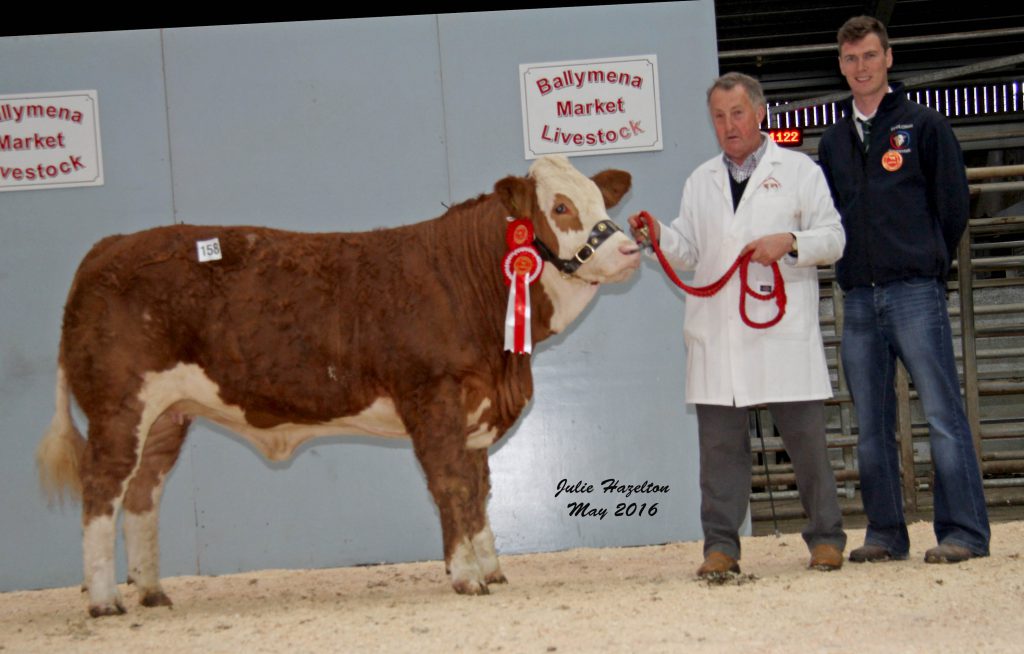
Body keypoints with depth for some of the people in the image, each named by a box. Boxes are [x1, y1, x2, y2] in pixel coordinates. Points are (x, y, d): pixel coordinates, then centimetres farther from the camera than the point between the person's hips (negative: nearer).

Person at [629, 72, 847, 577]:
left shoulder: (797, 170, 8)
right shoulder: (700, 183, 19)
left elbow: (832, 237, 5)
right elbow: (689, 254, 15)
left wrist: (790, 242, -13)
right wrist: (660, 236, -5)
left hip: (784, 331, -3)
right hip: (716, 336, 3)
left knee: (805, 437, 0)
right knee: (720, 442, 0)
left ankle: (826, 539, 10)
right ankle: (720, 545, 3)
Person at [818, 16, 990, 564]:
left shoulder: (923, 126, 3)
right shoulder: (834, 142, 16)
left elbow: (953, 205, 3)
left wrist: (924, 266, 7)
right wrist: (855, 270, 10)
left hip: (915, 292, -5)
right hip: (859, 300, 5)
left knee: (942, 414, -7)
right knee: (871, 425, 6)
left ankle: (963, 531, -6)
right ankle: (885, 534, 12)